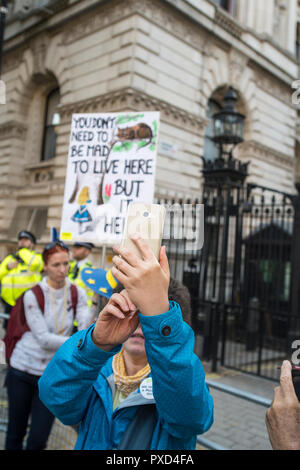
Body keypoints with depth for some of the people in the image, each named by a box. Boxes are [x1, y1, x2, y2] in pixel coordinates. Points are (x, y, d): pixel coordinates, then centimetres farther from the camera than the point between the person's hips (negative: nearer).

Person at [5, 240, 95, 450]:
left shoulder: (77, 293, -2)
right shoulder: (33, 295, -12)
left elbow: (86, 328, -12)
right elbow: (43, 338, -18)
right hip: (23, 370, -1)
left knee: (38, 439, 6)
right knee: (15, 434, 12)